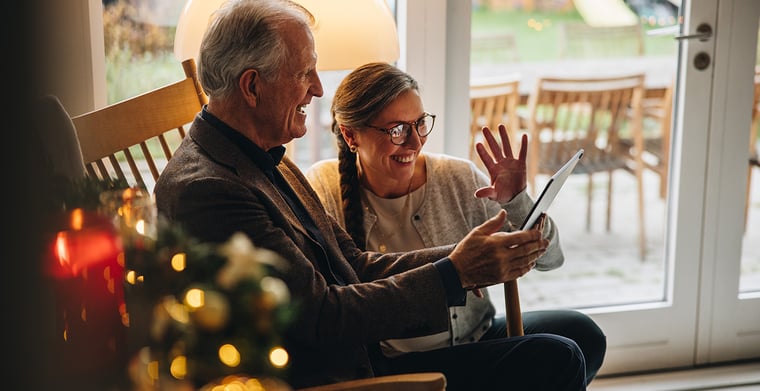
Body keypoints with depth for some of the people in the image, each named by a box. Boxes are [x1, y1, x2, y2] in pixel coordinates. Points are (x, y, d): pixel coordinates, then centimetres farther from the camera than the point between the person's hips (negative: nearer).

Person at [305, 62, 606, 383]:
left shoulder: (458, 179, -2)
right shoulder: (322, 188, -6)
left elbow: (550, 259, 1)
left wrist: (516, 202, -19)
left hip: (477, 340, 4)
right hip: (390, 366, -4)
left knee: (580, 333, -20)